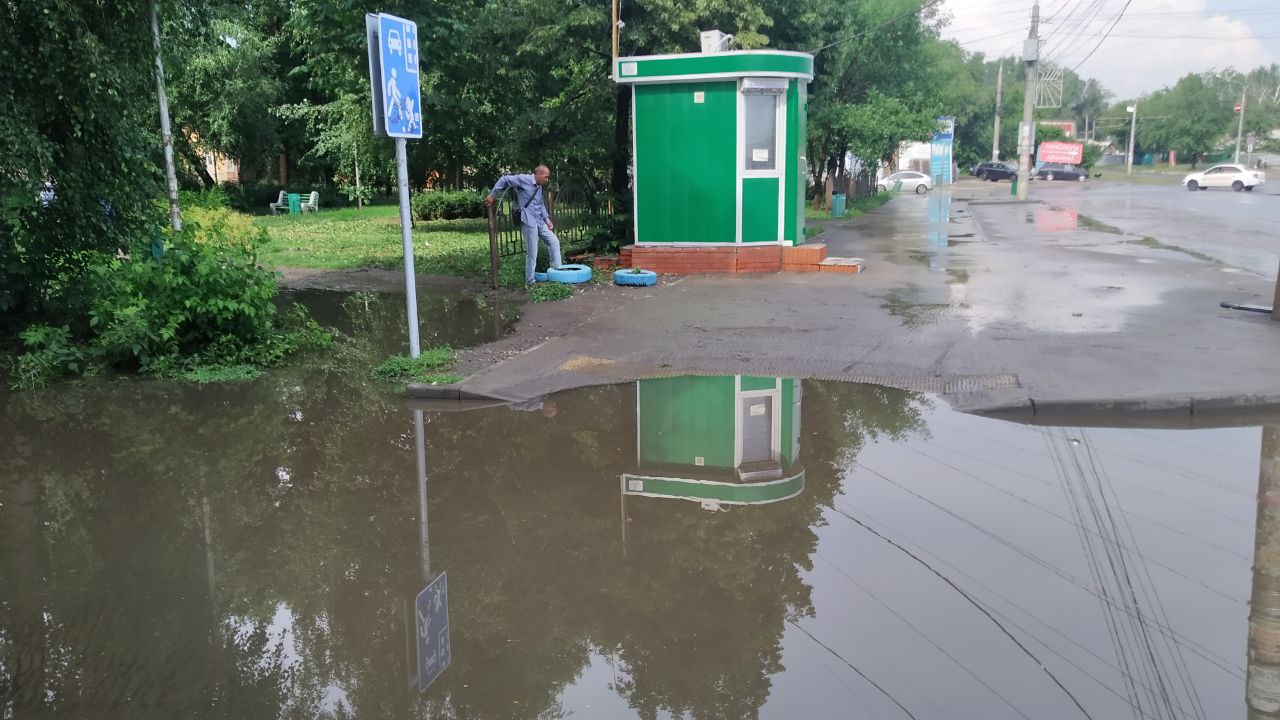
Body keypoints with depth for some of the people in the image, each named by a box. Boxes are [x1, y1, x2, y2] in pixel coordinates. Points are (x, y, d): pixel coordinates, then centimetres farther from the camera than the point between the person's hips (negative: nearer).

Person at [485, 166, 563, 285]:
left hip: (539, 222, 9)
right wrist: (492, 196, -7)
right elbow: (504, 179, -9)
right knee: (532, 253, -5)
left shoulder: (539, 187, 17)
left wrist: (547, 219, 16)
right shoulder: (524, 180, -9)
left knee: (554, 241, 8)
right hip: (529, 222, -9)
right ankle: (530, 281, 3)